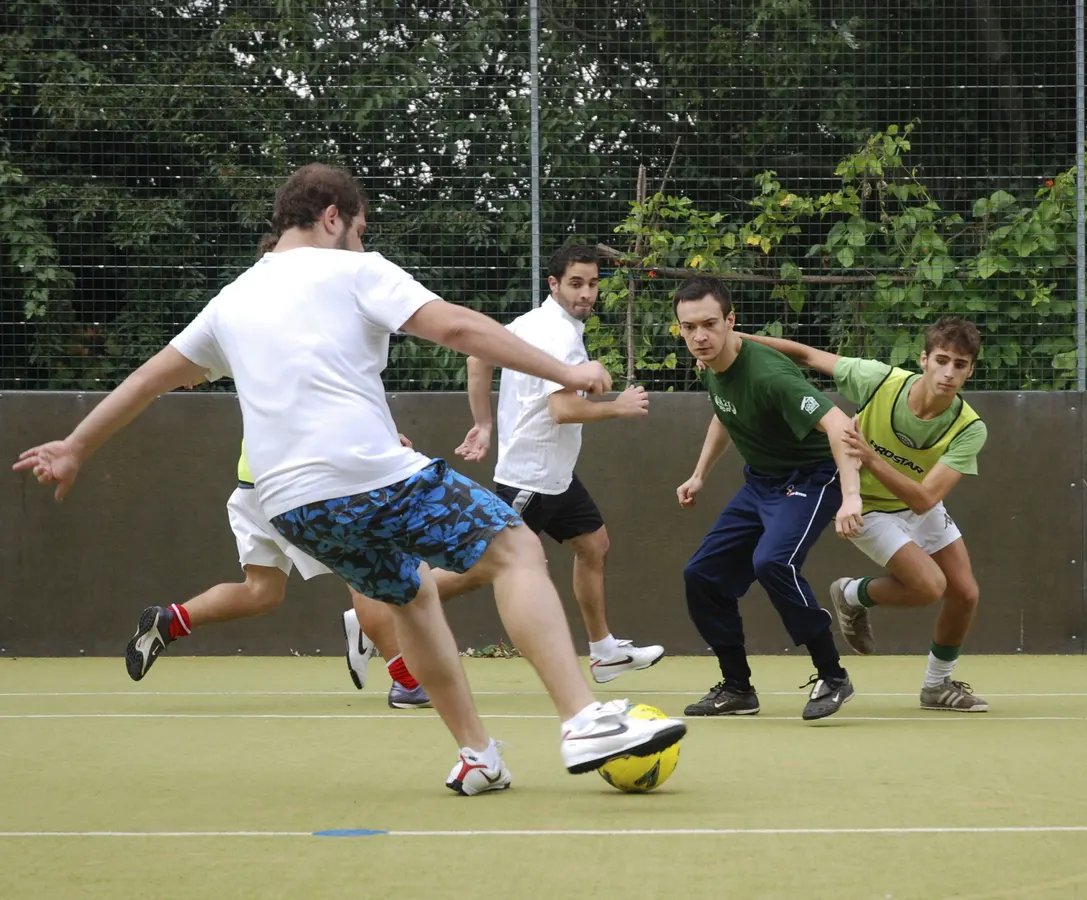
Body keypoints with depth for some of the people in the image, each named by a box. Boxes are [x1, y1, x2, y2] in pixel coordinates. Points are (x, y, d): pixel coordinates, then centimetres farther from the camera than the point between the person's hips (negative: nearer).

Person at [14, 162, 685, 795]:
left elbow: (152, 377, 31)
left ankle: (478, 757, 21)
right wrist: (563, 372, -5)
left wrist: (77, 447, 43)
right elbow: (457, 328, -8)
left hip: (290, 504, 7)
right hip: (374, 476, -7)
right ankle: (584, 721, -19)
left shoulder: (233, 300, 22)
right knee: (518, 549, -2)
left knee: (413, 593, 27)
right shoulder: (351, 271, 3)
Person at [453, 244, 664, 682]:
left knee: (594, 546, 19)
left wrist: (484, 425, 15)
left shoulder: (531, 321, 6)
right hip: (530, 477, -11)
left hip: (555, 475, 11)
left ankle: (605, 653, 30)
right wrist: (619, 407, -16)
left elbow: (478, 360, 12)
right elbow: (563, 409, -31)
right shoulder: (560, 335, -22)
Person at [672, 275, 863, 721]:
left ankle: (832, 676, -19)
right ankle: (737, 688, 19)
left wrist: (851, 497, -51)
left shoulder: (767, 374, -31)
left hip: (809, 478, -9)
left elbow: (838, 425, -41)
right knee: (702, 575, 4)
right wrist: (700, 475, 19)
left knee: (772, 561, -33)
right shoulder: (711, 367, -4)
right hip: (759, 481, 9)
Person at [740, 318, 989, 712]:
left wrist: (871, 460, -52)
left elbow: (924, 499, -38)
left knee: (965, 594, 1)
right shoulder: (881, 381, -32)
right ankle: (853, 596, 9)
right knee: (929, 585, -22)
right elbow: (807, 355, -18)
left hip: (920, 504, 4)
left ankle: (937, 685, 29)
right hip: (867, 505, -4)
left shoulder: (969, 429, -28)